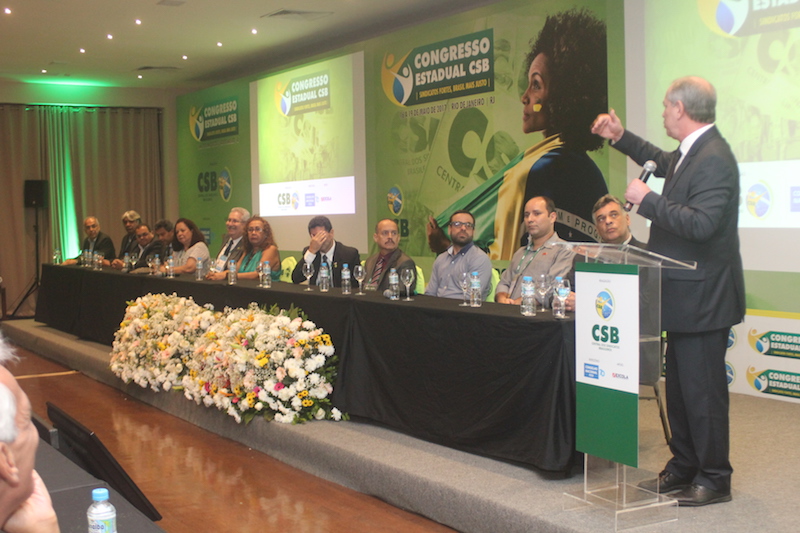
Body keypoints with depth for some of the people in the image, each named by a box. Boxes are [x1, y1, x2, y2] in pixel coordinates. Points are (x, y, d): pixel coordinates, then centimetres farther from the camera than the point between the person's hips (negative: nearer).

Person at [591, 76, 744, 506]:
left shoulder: (714, 159, -21)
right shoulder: (691, 153, 11)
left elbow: (701, 224, -31)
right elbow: (664, 162, 34)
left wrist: (647, 199, -23)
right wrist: (621, 138, 30)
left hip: (702, 298, -11)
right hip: (684, 297, 11)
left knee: (703, 390, 0)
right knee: (679, 388, 18)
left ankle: (714, 479, 13)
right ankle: (684, 466, 29)